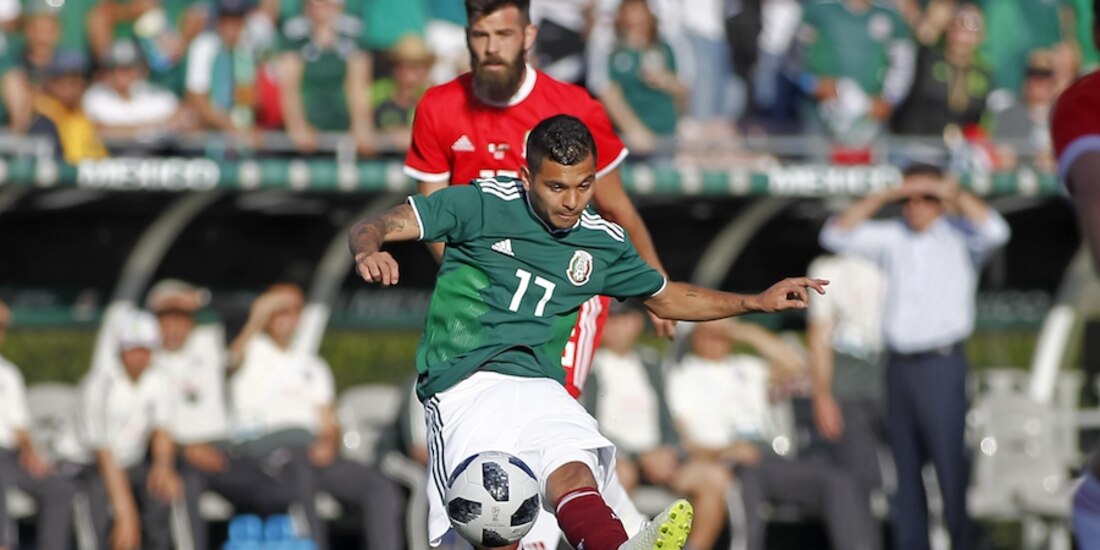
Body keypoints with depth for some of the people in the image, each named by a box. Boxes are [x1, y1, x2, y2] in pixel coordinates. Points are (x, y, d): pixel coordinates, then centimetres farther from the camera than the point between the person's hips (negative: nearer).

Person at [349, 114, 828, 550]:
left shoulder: (603, 244, 16)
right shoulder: (482, 204, 2)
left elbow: (667, 298, 35)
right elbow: (375, 227, 0)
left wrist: (758, 302, 27)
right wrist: (368, 251, -24)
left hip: (538, 385, 1)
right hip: (462, 385, -1)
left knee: (574, 471, -34)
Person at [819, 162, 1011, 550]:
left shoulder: (958, 236, 1)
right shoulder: (892, 238, 13)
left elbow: (995, 231, -18)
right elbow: (836, 236, 10)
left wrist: (955, 194, -14)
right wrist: (881, 198, 2)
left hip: (941, 363, -5)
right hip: (899, 365, 5)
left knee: (949, 461, -10)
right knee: (906, 466, 7)